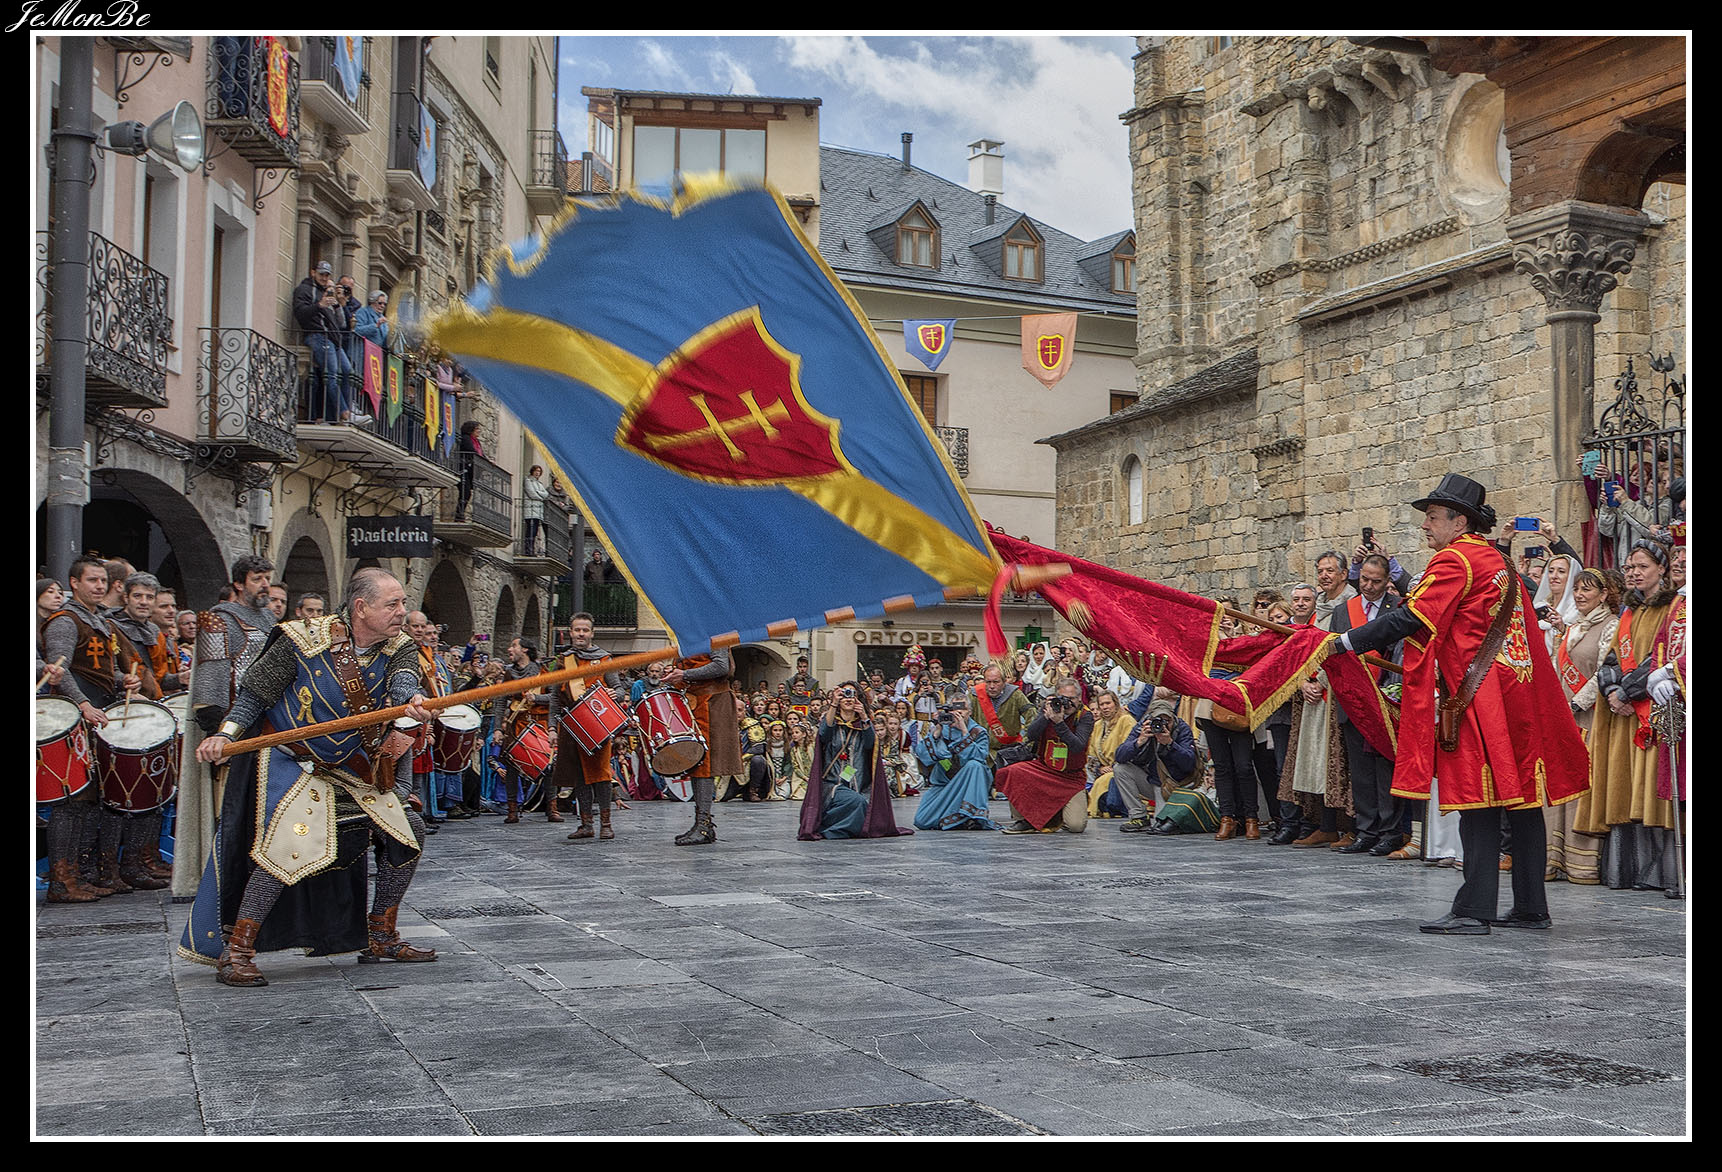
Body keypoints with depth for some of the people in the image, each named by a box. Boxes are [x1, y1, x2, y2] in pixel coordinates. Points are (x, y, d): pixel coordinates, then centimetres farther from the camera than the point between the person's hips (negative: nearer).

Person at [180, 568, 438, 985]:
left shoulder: (399, 647, -6)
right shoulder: (304, 640, -16)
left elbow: (402, 679, -29)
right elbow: (255, 693, -7)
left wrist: (412, 700, -53)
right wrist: (225, 735, -22)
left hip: (356, 770, 6)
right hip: (292, 761, -6)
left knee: (407, 832, 4)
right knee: (289, 846, -23)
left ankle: (381, 939, 20)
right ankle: (235, 952, -12)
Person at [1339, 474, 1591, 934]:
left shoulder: (1455, 560, -9)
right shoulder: (1498, 560, 18)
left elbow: (1412, 619, -16)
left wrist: (1350, 641, -10)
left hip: (1479, 697, -9)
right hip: (1519, 691, 9)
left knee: (1478, 800, -9)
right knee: (1520, 796, 9)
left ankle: (1474, 910, -9)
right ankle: (1531, 906, 14)